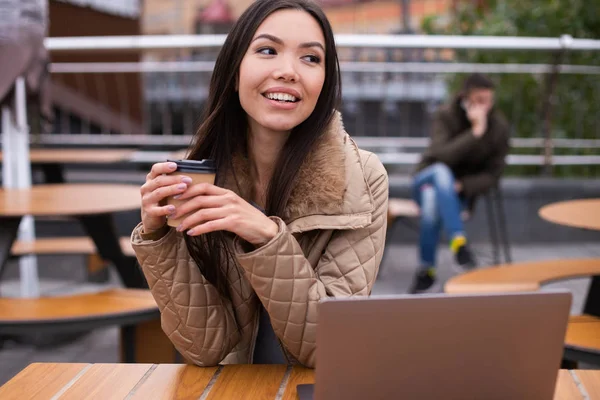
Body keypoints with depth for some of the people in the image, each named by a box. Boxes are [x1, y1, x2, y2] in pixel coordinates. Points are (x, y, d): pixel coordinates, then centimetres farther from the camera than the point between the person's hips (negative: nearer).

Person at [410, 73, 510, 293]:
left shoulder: (499, 126, -9)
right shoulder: (445, 116, -13)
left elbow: (493, 174, -5)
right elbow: (442, 156, -28)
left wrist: (461, 186, -21)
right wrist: (475, 132, -36)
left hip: (462, 192, 0)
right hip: (428, 178, 0)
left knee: (432, 201, -36)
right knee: (441, 170, -38)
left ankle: (426, 269, -27)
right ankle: (458, 241, -44)